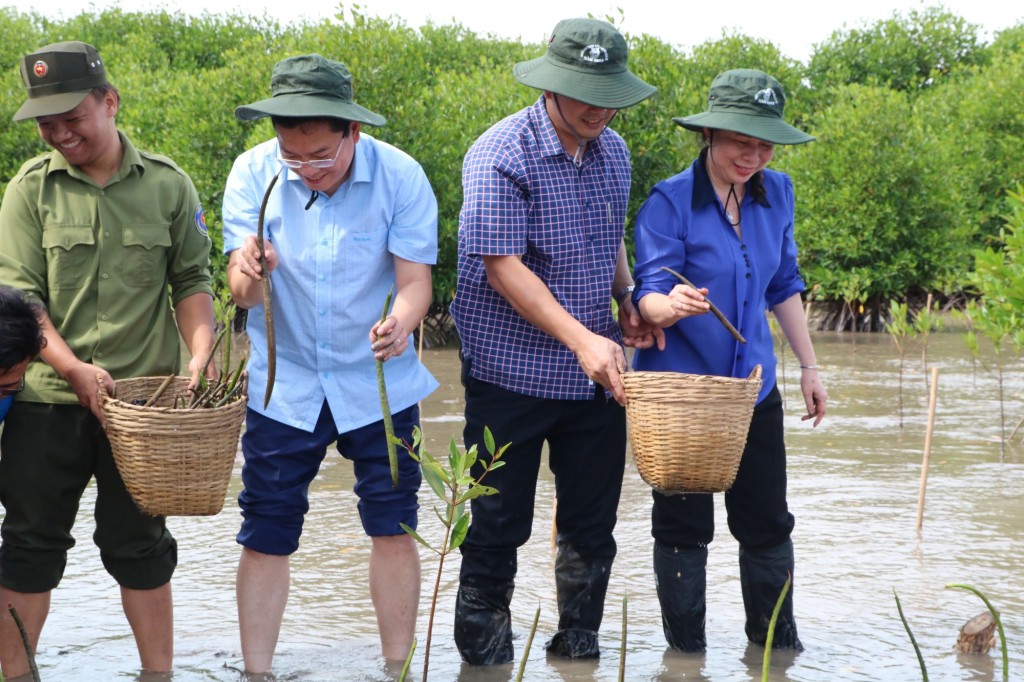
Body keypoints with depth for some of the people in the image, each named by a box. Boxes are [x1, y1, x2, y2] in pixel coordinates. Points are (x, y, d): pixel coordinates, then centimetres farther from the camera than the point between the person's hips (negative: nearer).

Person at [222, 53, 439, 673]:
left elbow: (416, 281, -16)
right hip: (284, 385, 1)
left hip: (378, 383, 0)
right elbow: (244, 294, -17)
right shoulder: (254, 174, -13)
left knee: (393, 528, 4)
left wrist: (401, 322, -39)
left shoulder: (399, 176, -15)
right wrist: (249, 274, -42)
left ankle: (399, 669, 16)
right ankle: (256, 673, 12)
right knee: (265, 536, 2)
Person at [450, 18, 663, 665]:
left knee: (592, 525, 10)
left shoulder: (613, 151, 7)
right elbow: (503, 268, -20)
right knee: (497, 527, 2)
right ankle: (485, 654, 16)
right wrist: (581, 339, -26)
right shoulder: (501, 155, -14)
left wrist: (630, 306, 5)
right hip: (512, 375, -6)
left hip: (596, 376, 6)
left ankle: (579, 647, 25)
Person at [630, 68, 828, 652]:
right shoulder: (671, 201, -14)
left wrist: (810, 366, 14)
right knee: (684, 527, 3)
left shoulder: (776, 193, 3)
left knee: (768, 522, 11)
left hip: (753, 386, 5)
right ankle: (686, 649, 16)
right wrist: (672, 305, -41)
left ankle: (777, 643, 27)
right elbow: (648, 295, -18)